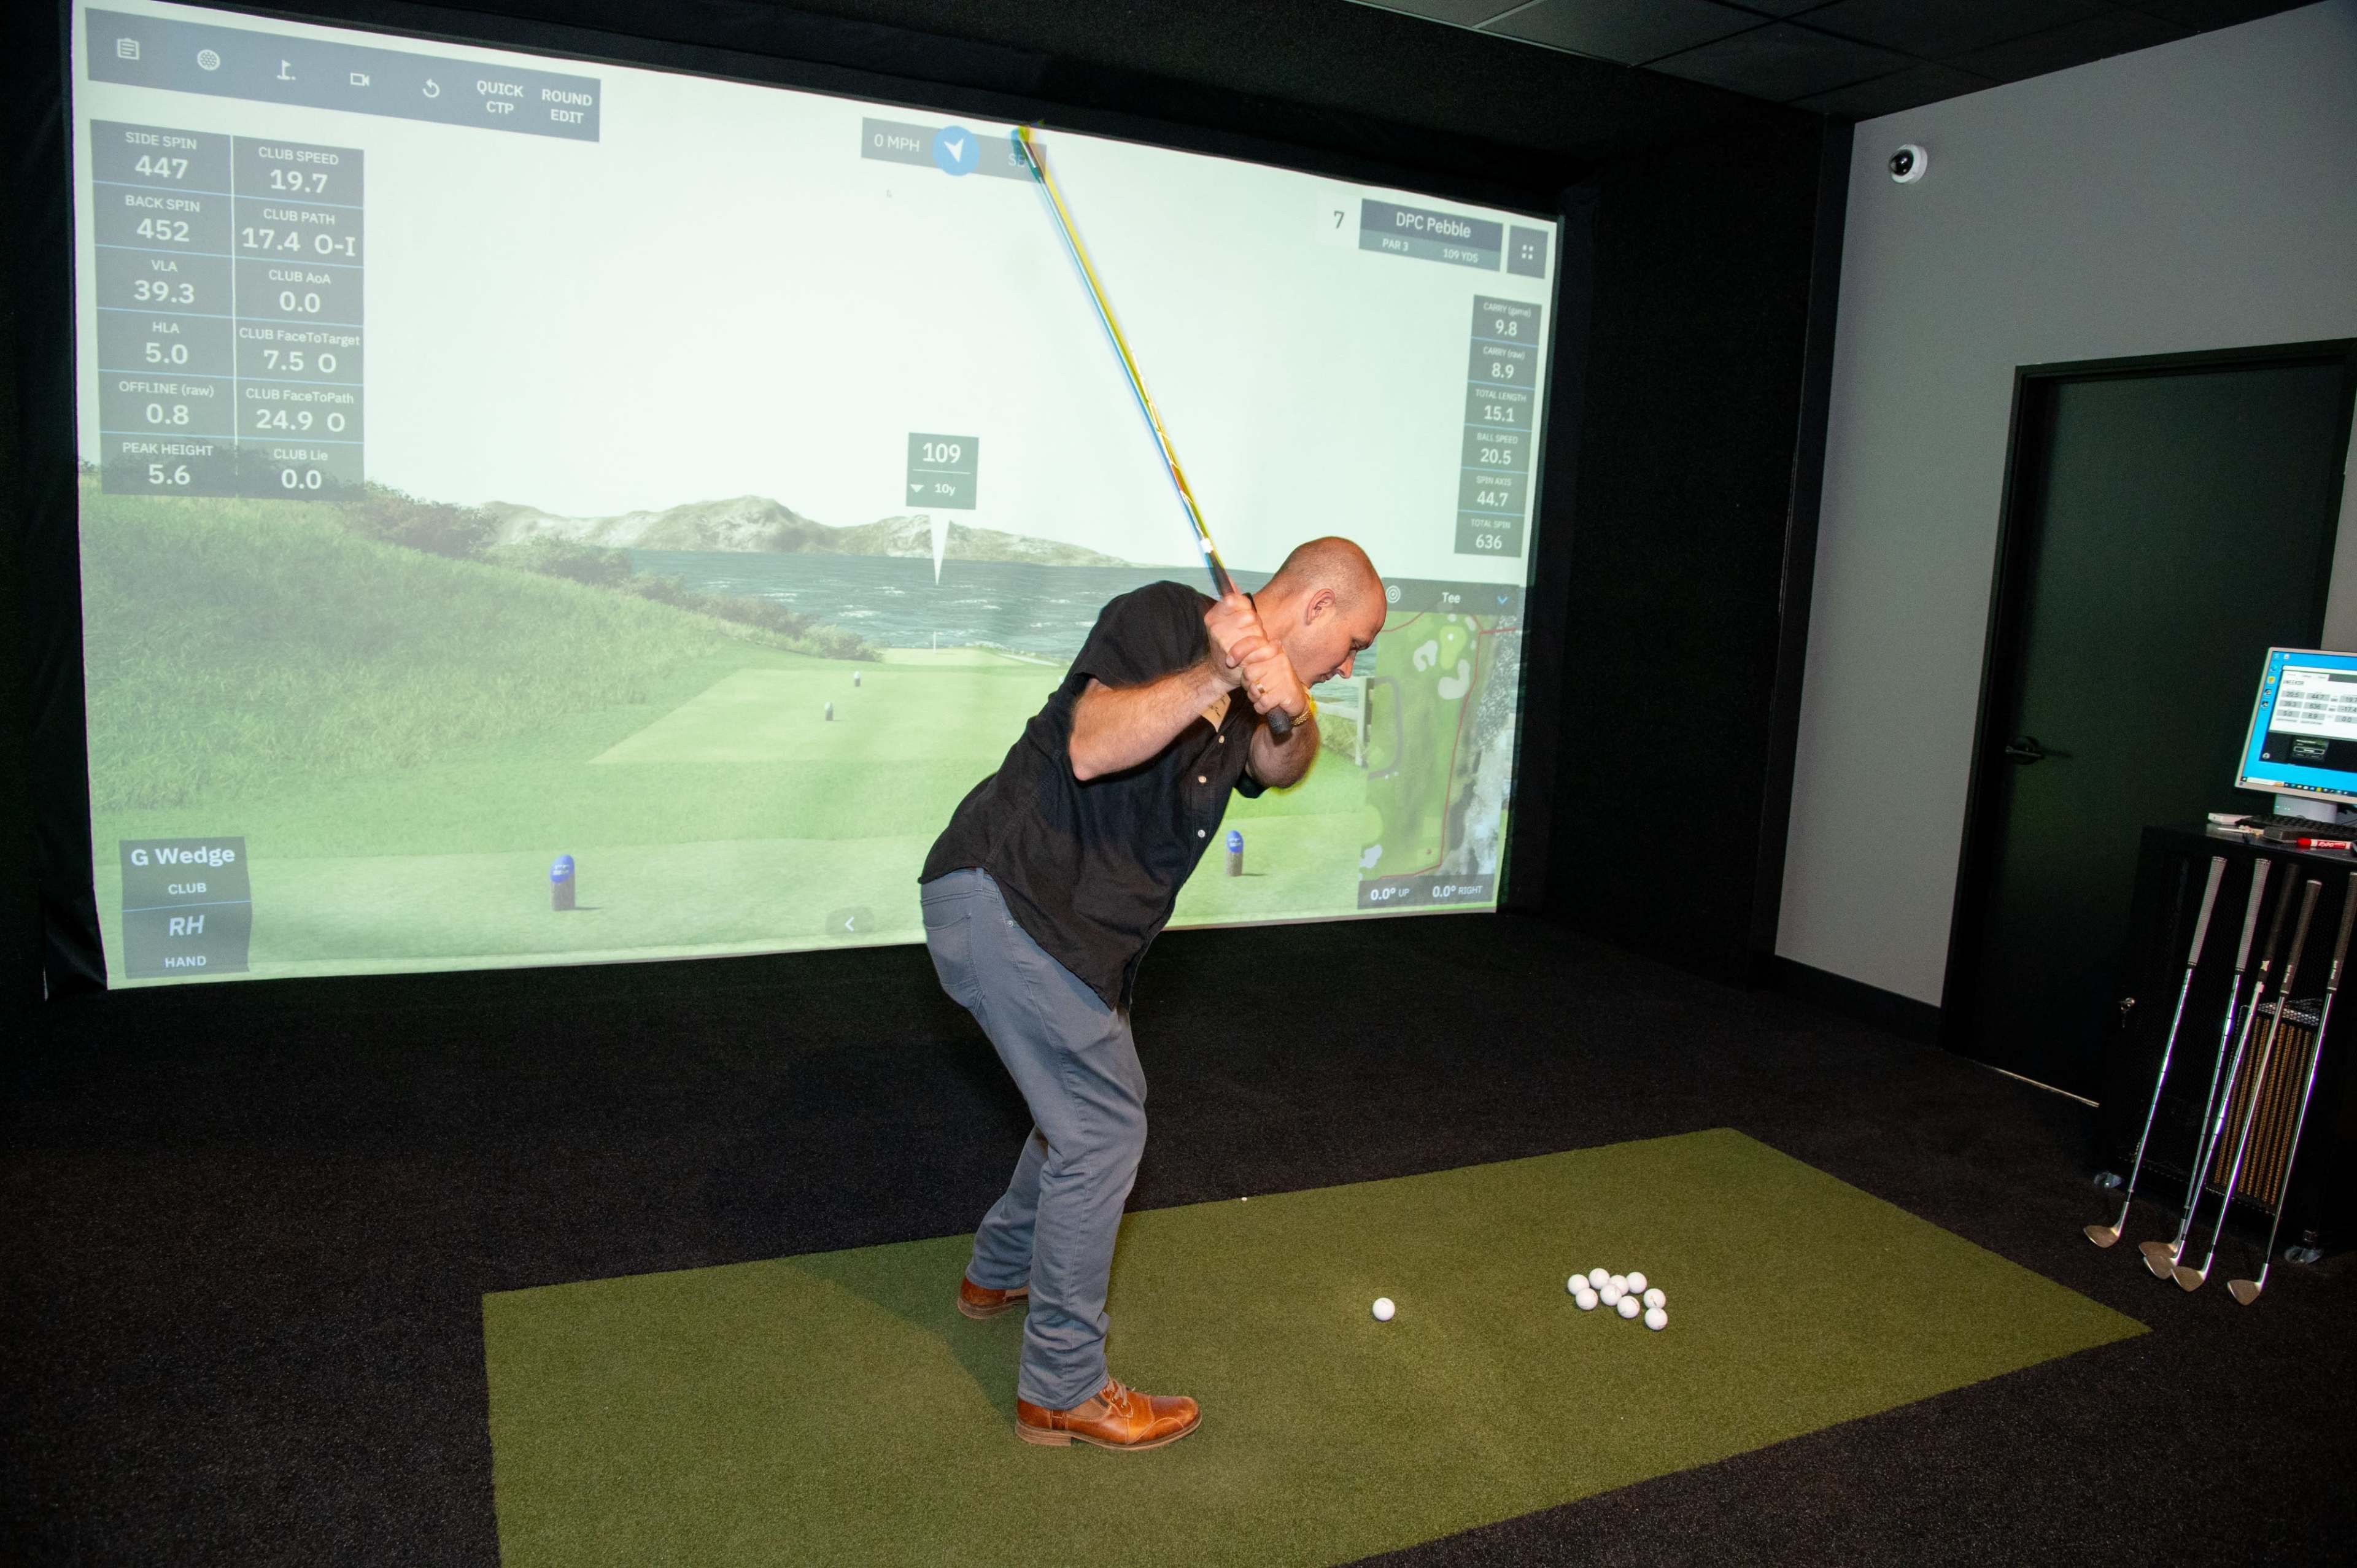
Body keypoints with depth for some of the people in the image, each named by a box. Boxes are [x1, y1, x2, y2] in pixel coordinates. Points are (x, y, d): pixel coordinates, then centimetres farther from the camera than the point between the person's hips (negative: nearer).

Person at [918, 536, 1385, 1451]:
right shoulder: (1164, 617, -12)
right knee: (1104, 1129, -7)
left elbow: (1276, 768, -9)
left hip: (1076, 922, 10)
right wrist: (1210, 679, -38)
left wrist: (1288, 718, -31)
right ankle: (1061, 1391, 6)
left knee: (1092, 1103, 23)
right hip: (1004, 894, -10)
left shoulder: (1255, 693, 14)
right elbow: (1090, 748, -26)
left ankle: (1000, 1272, 45)